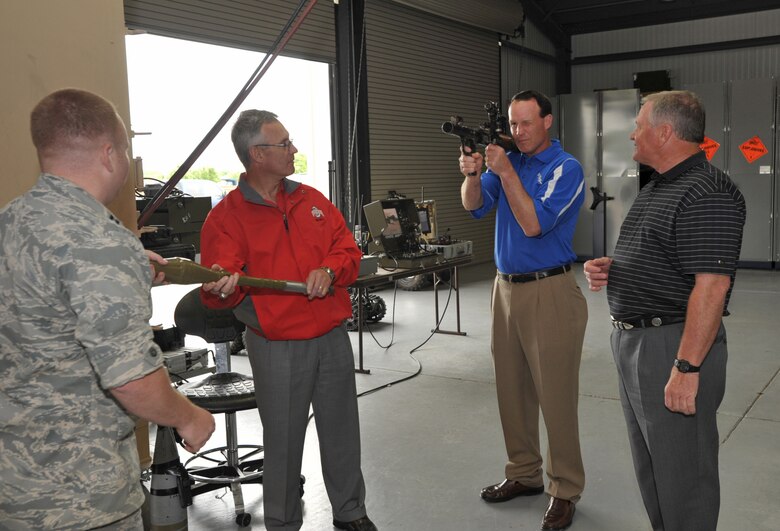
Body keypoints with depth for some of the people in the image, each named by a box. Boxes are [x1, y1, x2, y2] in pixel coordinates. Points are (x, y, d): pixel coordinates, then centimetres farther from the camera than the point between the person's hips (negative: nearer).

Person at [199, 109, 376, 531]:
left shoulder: (312, 200, 9)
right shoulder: (226, 217, -7)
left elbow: (348, 250, 9)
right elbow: (217, 290, -15)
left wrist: (330, 271, -12)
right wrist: (223, 288, -38)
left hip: (332, 339, 5)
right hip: (277, 349, -4)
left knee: (342, 431, 15)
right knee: (283, 440, 7)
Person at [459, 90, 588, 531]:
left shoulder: (566, 168, -9)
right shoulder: (510, 160, 10)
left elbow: (533, 224, -18)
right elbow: (475, 206, 1)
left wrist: (505, 171, -19)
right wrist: (473, 174, -18)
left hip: (549, 291, -7)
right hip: (506, 287, 7)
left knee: (556, 395, -1)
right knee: (513, 390, 14)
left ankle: (565, 490, 13)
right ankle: (524, 474, 29)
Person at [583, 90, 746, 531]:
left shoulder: (707, 193, -19)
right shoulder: (656, 189, 14)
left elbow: (711, 286, -25)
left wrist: (686, 369, -26)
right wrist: (609, 269, 4)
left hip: (674, 346, -10)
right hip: (634, 341, 10)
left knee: (682, 470, 4)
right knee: (651, 464, 21)